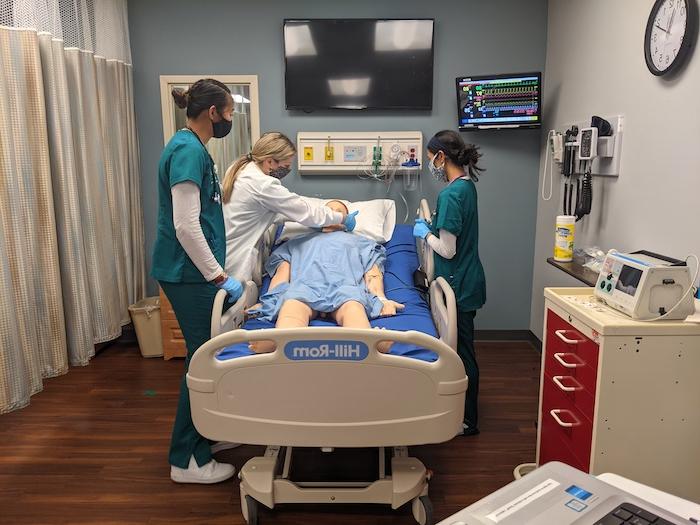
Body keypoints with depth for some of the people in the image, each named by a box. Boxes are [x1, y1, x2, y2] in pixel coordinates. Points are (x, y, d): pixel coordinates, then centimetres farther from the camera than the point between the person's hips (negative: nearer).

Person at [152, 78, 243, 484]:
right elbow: (186, 226, -23)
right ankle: (187, 460, 14)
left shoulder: (192, 147, 13)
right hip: (188, 272, -10)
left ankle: (205, 434, 34)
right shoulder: (188, 151, -17)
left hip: (192, 270, 10)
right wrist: (220, 277, -19)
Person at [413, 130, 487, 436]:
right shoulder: (467, 186, 7)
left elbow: (447, 250, -21)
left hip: (459, 285, -9)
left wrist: (425, 233, -6)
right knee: (460, 349, 19)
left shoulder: (451, 194, -22)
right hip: (466, 281, 9)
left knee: (461, 351, 4)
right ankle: (462, 410, 34)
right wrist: (434, 224, 9)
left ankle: (468, 421, 20)